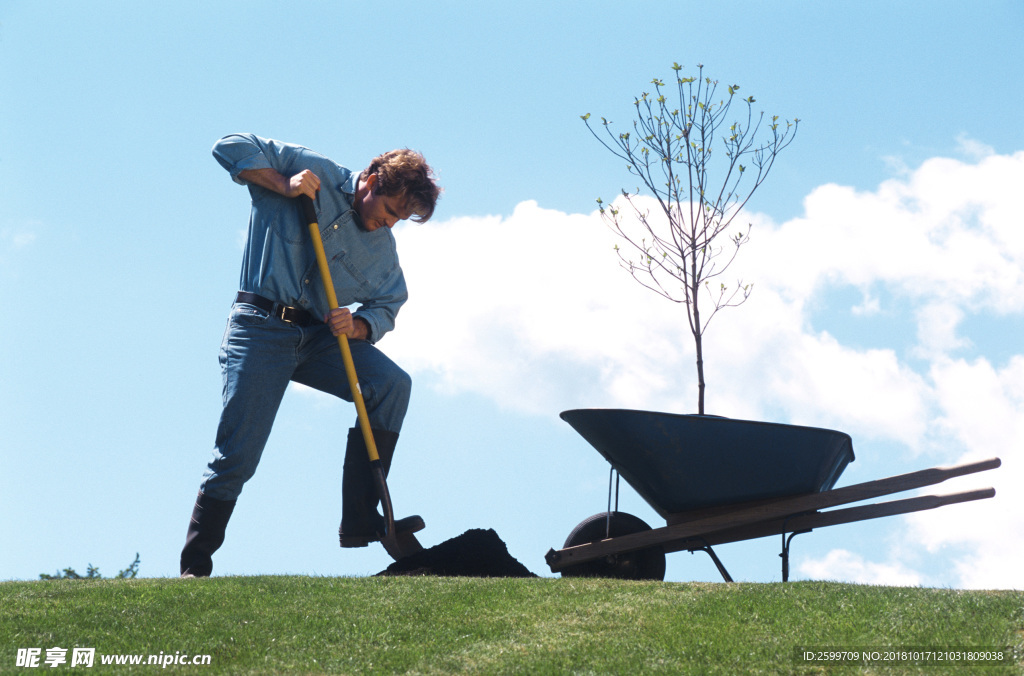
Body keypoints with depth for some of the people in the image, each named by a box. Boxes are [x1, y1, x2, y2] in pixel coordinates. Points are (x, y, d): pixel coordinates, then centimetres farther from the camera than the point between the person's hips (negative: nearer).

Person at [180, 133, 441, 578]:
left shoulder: (382, 246, 11)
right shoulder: (314, 172, -3)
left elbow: (385, 307, 9)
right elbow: (232, 148, -5)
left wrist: (356, 326, -12)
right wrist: (285, 185, -17)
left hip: (320, 336, 5)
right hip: (261, 328, -5)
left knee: (393, 384, -18)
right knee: (238, 455, -9)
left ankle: (360, 519, -15)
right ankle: (195, 566, 7)